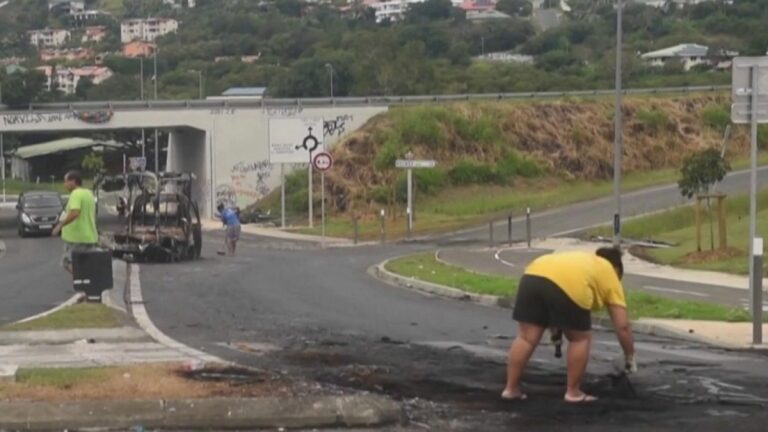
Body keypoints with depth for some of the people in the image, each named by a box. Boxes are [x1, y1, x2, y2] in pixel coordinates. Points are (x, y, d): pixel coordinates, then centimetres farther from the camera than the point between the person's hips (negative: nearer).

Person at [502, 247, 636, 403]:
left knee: (526, 337, 14)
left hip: (532, 277, 5)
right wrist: (630, 357, 33)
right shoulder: (610, 276, 26)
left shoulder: (582, 258, 41)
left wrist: (555, 325, 38)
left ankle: (511, 389, 16)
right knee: (580, 339, 16)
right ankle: (573, 392, 20)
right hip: (570, 285, -5)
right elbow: (622, 326, 22)